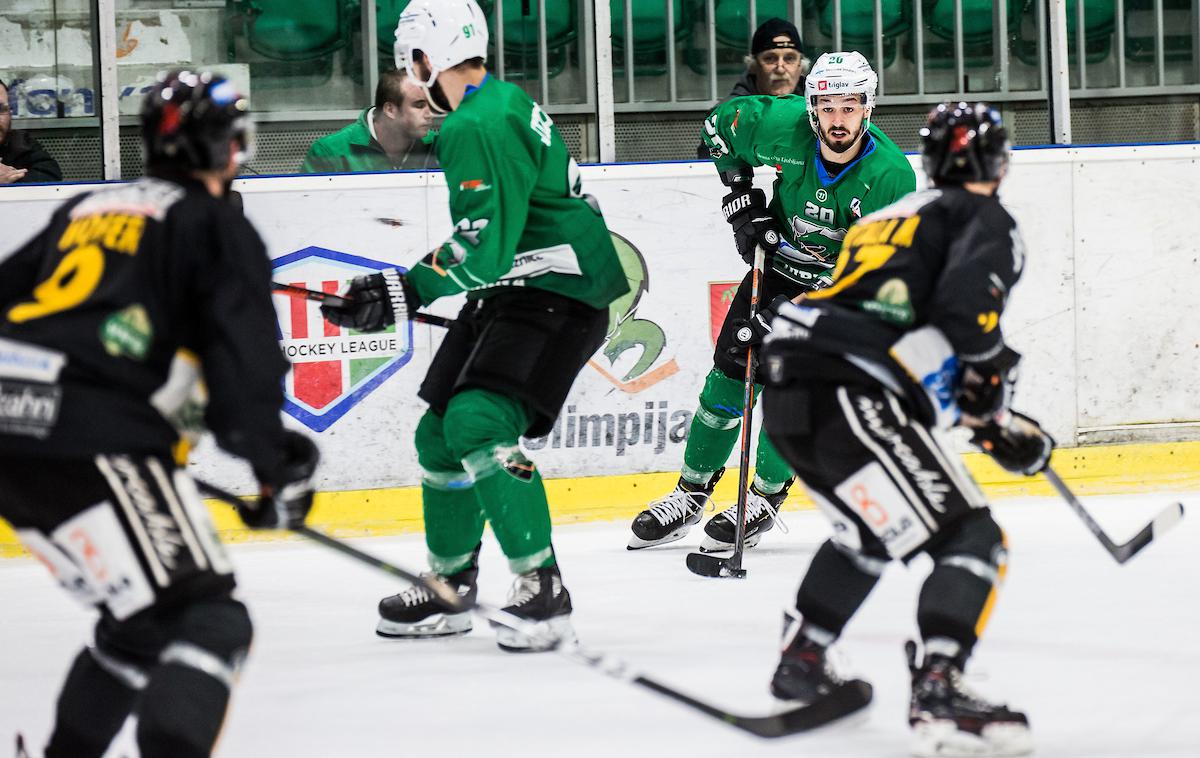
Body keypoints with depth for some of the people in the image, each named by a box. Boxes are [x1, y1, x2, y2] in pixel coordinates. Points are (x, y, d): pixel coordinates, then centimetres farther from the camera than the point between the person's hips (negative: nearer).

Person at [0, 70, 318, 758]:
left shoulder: (89, 208, 26)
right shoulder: (219, 228, 5)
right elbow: (243, 355, -6)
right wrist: (276, 465, -1)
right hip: (96, 440, -8)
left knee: (142, 619, 22)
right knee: (207, 619, -10)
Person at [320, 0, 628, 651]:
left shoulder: (481, 127, -21)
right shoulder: (495, 106, 13)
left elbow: (483, 250, -26)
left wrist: (403, 292, -22)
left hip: (558, 296, -11)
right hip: (510, 289, 11)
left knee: (477, 424, -25)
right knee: (441, 433, 12)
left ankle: (543, 590, -20)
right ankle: (450, 588, 26)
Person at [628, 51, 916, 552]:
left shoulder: (891, 175, -29)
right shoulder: (785, 127, -22)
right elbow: (721, 123, 0)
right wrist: (741, 199, -5)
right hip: (781, 263, 3)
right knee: (731, 373, -1)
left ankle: (765, 499, -2)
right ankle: (690, 494, 12)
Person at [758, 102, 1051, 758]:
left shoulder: (890, 219, 32)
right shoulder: (985, 218, 7)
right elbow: (967, 303, -14)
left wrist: (988, 419, 37)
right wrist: (993, 395, 0)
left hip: (787, 393, 9)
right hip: (853, 401, -9)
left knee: (869, 532, 34)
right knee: (971, 542, -8)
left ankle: (800, 661, 41)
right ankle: (937, 694, -25)